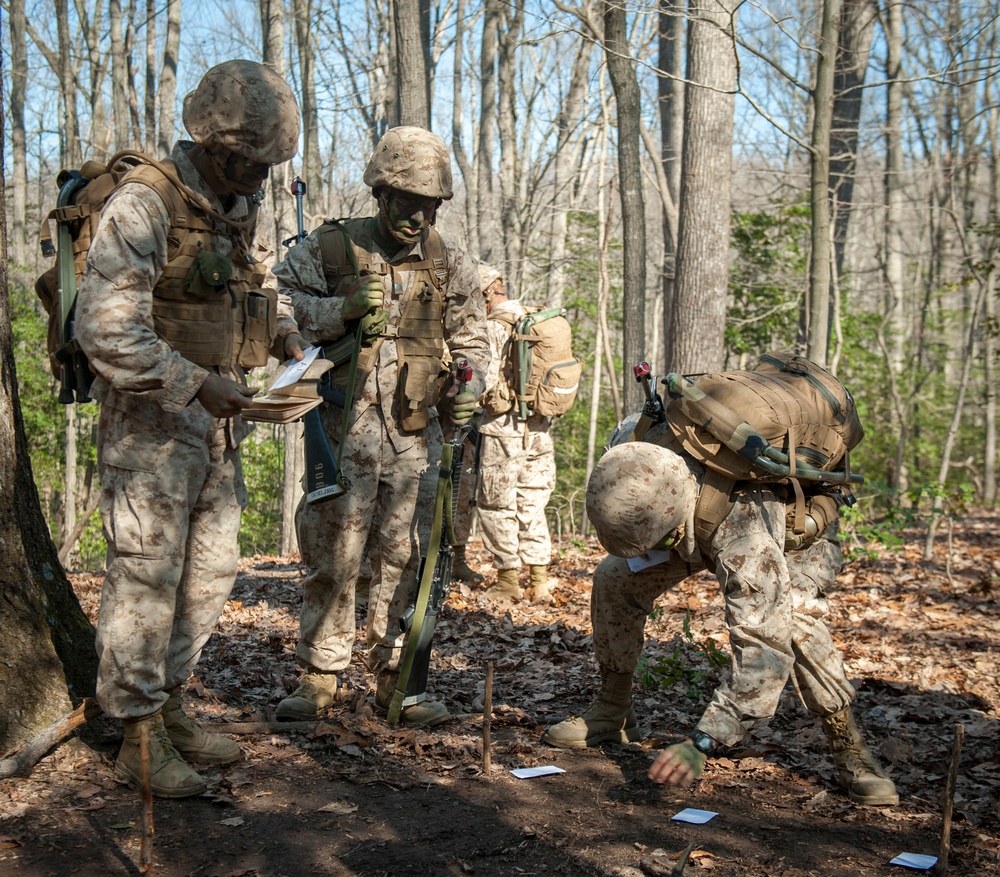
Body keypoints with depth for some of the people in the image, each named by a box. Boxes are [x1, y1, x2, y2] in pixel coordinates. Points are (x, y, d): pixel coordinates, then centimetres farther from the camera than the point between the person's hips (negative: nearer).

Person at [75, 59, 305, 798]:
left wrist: (286, 330, 7)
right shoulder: (144, 205, -17)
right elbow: (105, 328, -24)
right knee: (146, 578, -2)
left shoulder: (241, 211, 8)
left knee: (210, 574, 13)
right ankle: (140, 738, 9)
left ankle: (167, 707, 27)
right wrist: (198, 384, -26)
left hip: (218, 427, 8)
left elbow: (262, 282, 27)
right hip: (151, 425, -8)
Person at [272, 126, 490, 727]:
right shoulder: (329, 248, 0)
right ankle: (320, 678, 14)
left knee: (406, 559, 7)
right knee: (332, 556, 1)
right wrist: (343, 309, -17)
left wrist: (468, 389, -5)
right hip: (343, 429, -2)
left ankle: (397, 679, 18)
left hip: (415, 436, 3)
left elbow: (473, 340, 16)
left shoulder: (451, 266, 9)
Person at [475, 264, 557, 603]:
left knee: (496, 505, 4)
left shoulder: (493, 328, -12)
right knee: (532, 505, 13)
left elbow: (485, 381, -18)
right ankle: (540, 581, 14)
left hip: (504, 427, -7)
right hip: (540, 427, 7)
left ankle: (508, 580, 8)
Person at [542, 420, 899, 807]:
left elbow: (764, 649, -50)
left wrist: (702, 743, -53)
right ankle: (612, 711, 10)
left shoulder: (747, 537, -49)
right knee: (614, 577, -8)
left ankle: (849, 749, -16)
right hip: (703, 525, 6)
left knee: (791, 620, -34)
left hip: (796, 533, -6)